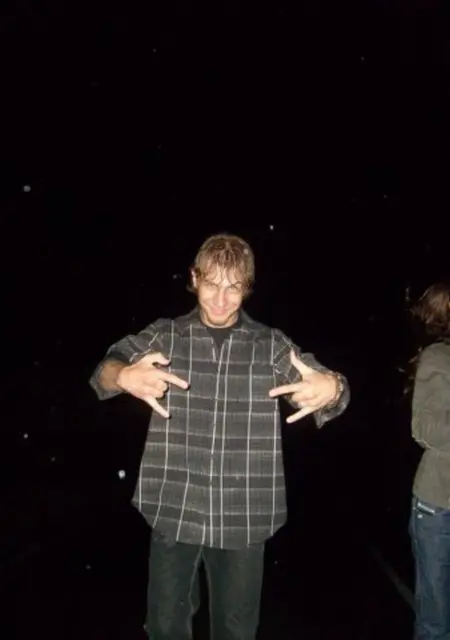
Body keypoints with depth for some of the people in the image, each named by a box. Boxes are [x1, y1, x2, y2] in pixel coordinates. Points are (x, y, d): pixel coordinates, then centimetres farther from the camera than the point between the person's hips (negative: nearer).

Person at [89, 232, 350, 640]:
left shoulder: (272, 344, 0)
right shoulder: (164, 335, -1)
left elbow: (320, 383, -7)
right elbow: (107, 368, -11)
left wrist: (331, 388, -32)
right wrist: (124, 376, -36)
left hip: (244, 517, 0)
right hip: (174, 511, 0)